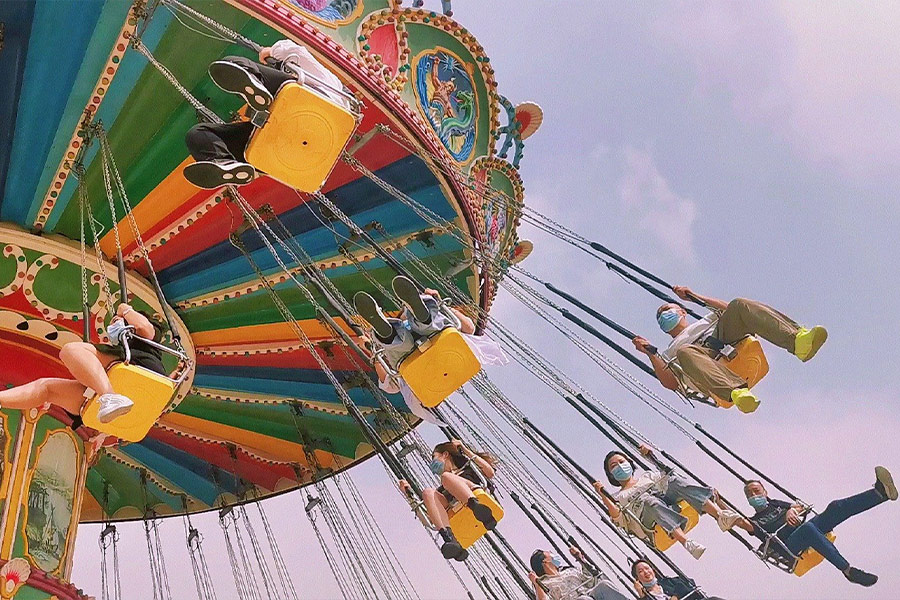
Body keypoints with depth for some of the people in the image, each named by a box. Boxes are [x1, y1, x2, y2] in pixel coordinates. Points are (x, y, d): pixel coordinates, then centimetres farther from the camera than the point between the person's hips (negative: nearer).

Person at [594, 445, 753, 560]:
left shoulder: (646, 476, 38)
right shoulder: (619, 497, 26)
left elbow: (666, 473, 26)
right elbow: (616, 516, 6)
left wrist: (651, 455, 18)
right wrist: (602, 494, -7)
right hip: (649, 519, -3)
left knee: (674, 479, -27)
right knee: (647, 499, -38)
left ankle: (722, 515, -45)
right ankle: (687, 543, -58)